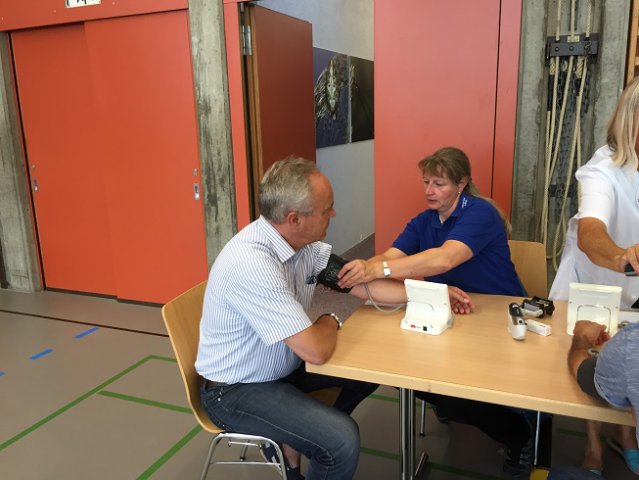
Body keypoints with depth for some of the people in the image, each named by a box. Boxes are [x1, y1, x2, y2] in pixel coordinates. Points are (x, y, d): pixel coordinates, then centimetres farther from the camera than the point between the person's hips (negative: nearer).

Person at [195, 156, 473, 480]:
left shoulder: (304, 243, -7)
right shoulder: (251, 263, -33)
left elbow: (360, 283, 4)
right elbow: (316, 351, -32)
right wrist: (331, 321, -10)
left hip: (280, 365, 9)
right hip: (236, 392, -9)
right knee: (343, 440, -24)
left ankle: (293, 439, 17)